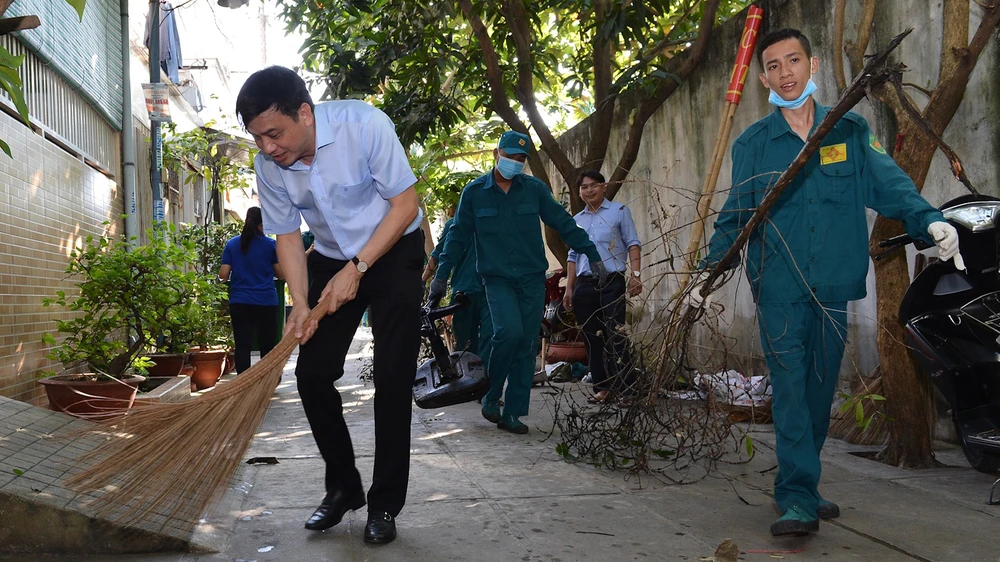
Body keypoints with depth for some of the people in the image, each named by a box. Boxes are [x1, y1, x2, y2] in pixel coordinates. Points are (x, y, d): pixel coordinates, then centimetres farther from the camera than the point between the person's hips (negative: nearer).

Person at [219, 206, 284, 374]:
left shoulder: (232, 244, 4)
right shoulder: (270, 244, -1)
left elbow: (223, 275, 0)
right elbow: (281, 274, 2)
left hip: (240, 302, 1)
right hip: (266, 302, -1)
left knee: (242, 345, 1)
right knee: (267, 345, 10)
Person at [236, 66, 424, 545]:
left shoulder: (364, 125, -27)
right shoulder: (268, 165, -13)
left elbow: (405, 205, -21)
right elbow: (287, 235, -3)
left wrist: (356, 270, -24)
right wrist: (300, 303, -16)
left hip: (393, 250, -4)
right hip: (332, 259, 5)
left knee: (393, 378, -9)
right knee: (312, 373, -1)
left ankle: (384, 504, 3)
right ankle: (343, 487, 17)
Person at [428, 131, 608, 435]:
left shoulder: (535, 189, 3)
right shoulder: (474, 192, 2)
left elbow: (563, 224, 5)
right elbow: (458, 236, 7)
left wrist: (593, 256, -1)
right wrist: (441, 275, 3)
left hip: (532, 279, 2)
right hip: (497, 280, -2)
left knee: (527, 346, 1)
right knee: (509, 331, -23)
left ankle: (512, 414, 10)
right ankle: (491, 395, 0)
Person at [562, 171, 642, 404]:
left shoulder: (619, 211, 6)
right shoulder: (576, 220, 18)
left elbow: (632, 244, 0)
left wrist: (635, 274, -14)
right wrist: (569, 288, 13)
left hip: (612, 282, -5)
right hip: (584, 285, 5)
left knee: (616, 336, -10)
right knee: (592, 339, 5)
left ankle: (625, 389, -7)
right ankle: (602, 387, 12)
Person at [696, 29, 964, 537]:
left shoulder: (850, 131, 8)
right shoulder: (751, 144, 6)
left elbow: (888, 183, -3)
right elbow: (734, 217, 7)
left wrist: (929, 220, -22)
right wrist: (709, 270, -4)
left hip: (833, 286, 2)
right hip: (778, 287, -2)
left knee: (820, 390, 10)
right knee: (790, 387, -10)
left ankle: (799, 485, 25)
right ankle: (798, 498, -7)